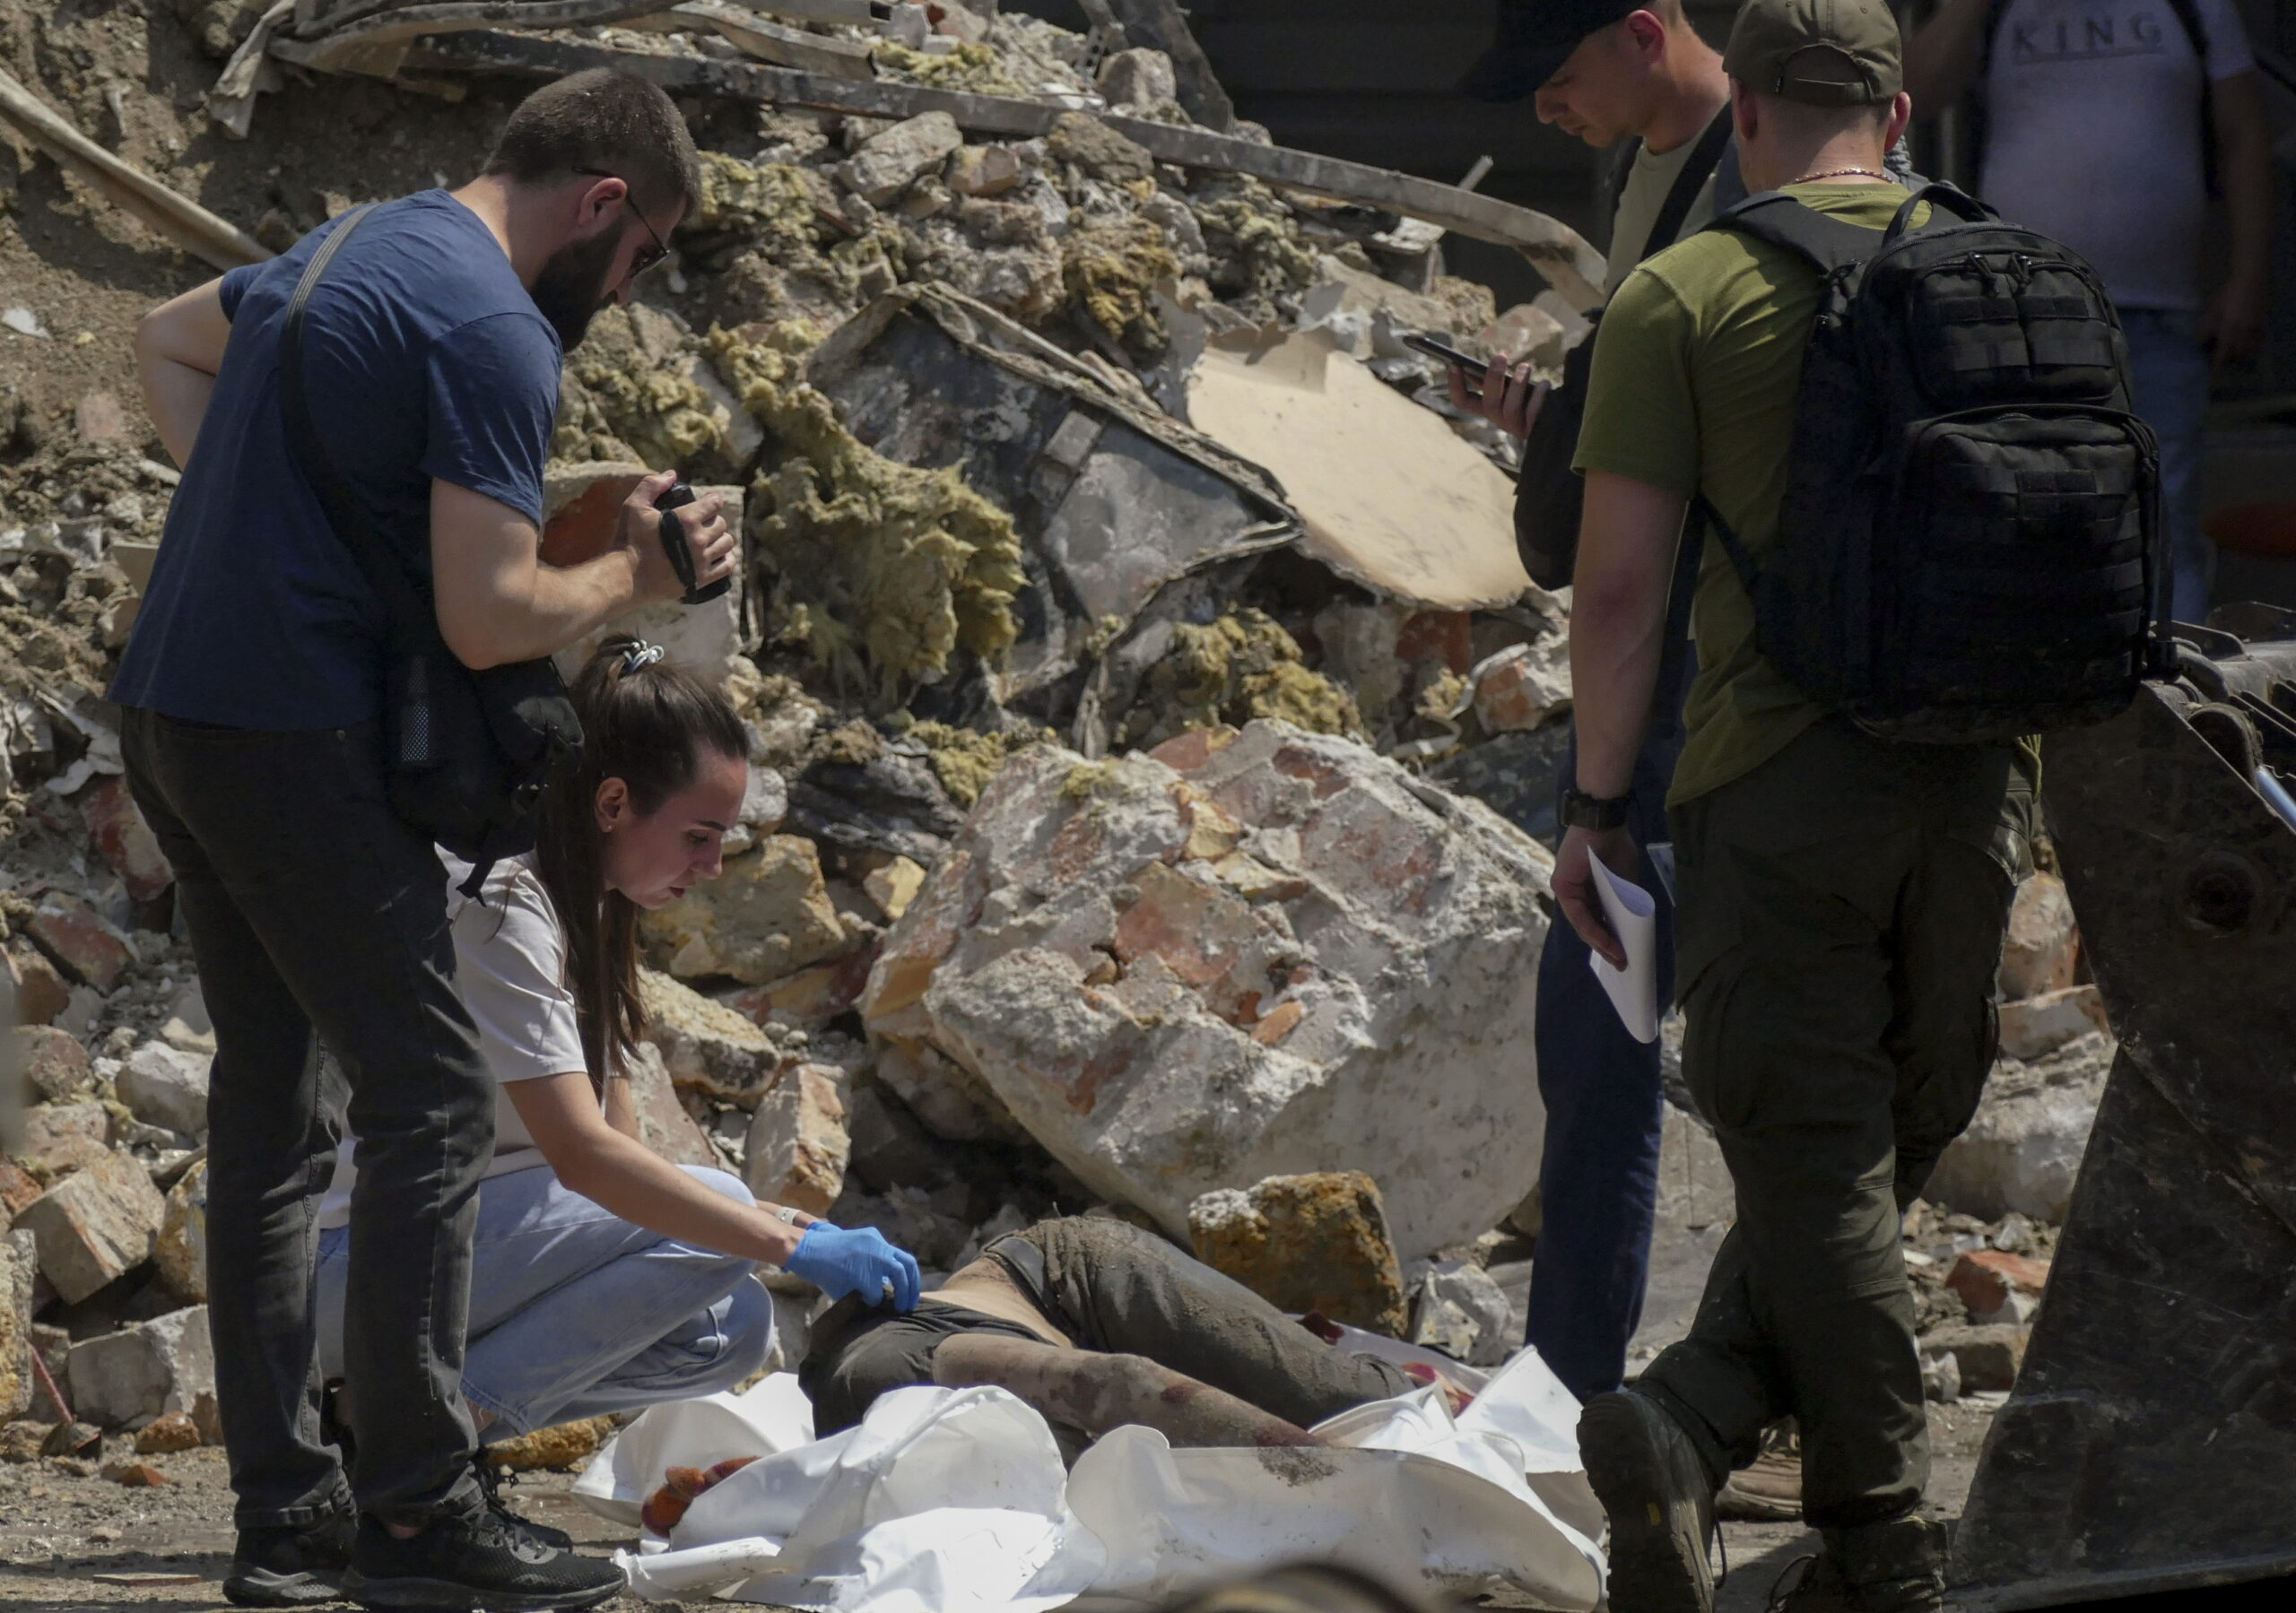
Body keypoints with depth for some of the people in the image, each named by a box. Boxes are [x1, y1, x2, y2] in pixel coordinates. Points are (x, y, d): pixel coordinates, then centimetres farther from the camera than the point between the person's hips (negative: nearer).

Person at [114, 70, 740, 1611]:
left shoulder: (348, 252, 15)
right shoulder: (495, 335, -14)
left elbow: (167, 342, 34)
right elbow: (491, 619, -19)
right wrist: (635, 575, -1)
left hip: (172, 715, 10)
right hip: (292, 734, -10)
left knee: (273, 1093, 12)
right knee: (434, 1095, -5)